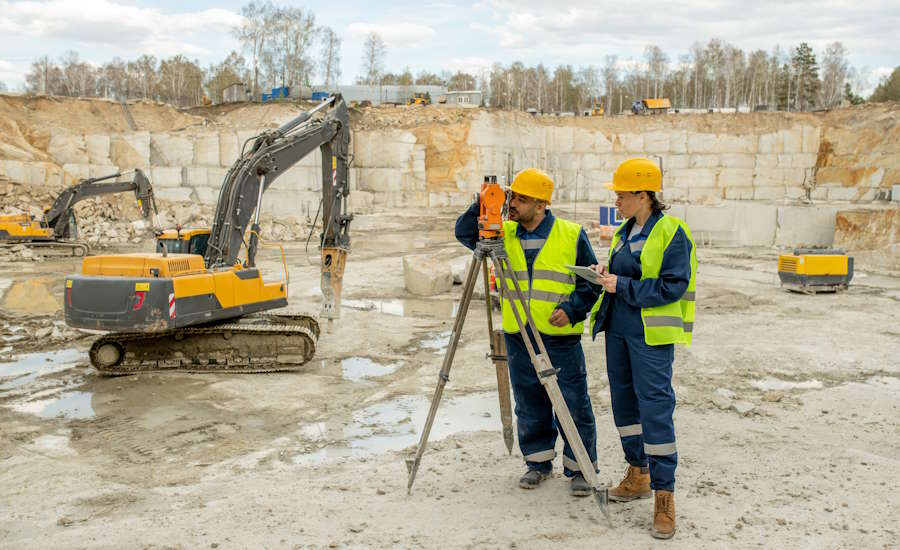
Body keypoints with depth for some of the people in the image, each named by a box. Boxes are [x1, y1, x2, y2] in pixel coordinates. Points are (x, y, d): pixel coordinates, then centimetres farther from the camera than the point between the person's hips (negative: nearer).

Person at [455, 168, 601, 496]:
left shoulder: (572, 235, -2)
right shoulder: (504, 234, 7)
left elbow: (591, 282, 2)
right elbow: (464, 233, 2)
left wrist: (571, 308, -13)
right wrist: (482, 207, -14)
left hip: (561, 338, -3)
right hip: (518, 338, 4)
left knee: (574, 406, 0)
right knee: (529, 407, 13)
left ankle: (580, 468, 16)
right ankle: (538, 462, 28)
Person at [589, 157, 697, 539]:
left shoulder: (672, 232, -11)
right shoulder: (625, 232, 13)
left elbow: (673, 287, -17)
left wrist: (623, 287, -18)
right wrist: (608, 275, 3)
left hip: (651, 335, -8)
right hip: (617, 328, 9)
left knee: (655, 407, -8)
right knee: (624, 401, 14)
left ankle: (664, 495, -1)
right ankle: (637, 476, 28)